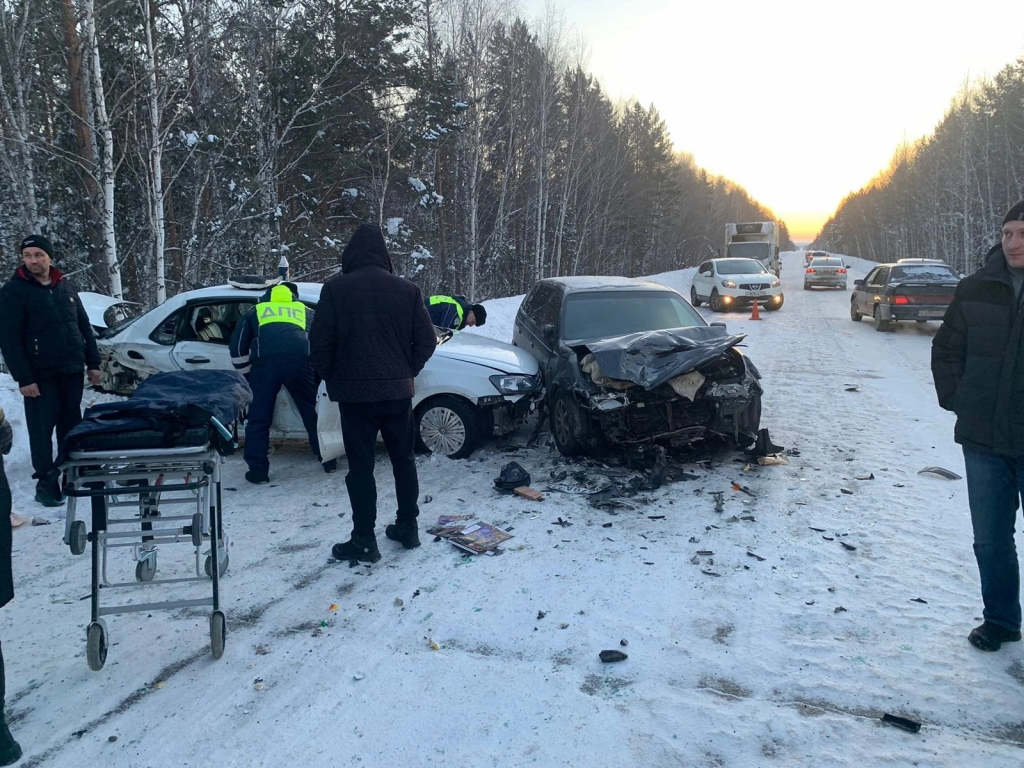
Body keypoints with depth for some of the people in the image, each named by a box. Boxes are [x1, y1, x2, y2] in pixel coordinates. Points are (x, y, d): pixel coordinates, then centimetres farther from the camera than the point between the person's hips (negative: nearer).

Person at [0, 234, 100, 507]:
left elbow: (84, 327, 16)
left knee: (72, 425, 12)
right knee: (42, 428, -1)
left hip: (72, 371, 5)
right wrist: (23, 378, -15)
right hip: (41, 375, -5)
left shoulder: (65, 286, 11)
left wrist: (93, 362, 9)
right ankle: (46, 482, 6)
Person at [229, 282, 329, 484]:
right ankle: (328, 461, 22)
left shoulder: (254, 312, 33)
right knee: (313, 413, 15)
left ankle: (258, 470, 6)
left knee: (258, 418, 8)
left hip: (265, 362, -1)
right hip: (300, 361, 1)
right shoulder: (307, 312, 36)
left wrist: (248, 376, 34)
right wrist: (318, 373, 45)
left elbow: (237, 347, 27)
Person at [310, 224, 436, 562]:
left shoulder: (335, 288, -6)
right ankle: (407, 528, 24)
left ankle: (364, 540, 7)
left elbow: (320, 342, -8)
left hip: (354, 391, -3)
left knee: (360, 466, 3)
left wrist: (333, 379, 7)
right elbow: (426, 341, 2)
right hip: (398, 390, 3)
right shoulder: (407, 290, 1)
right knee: (404, 459, 16)